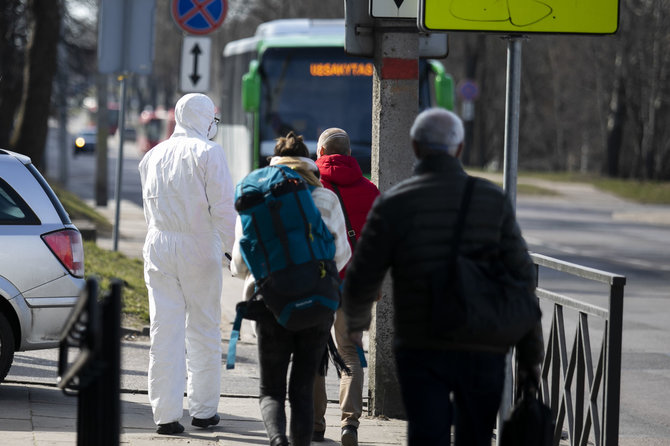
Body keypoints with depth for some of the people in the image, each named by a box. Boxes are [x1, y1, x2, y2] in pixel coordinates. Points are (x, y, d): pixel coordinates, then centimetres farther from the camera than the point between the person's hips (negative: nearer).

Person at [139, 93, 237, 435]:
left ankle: (166, 414, -1)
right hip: (199, 247, -4)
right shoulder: (208, 153, -6)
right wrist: (234, 249, -6)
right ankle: (203, 410, 13)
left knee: (164, 330, 2)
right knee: (203, 330, 7)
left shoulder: (153, 156, 13)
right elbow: (223, 208, -11)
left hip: (158, 246, 4)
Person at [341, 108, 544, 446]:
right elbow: (521, 278, -1)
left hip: (421, 351, -2)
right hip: (483, 351, 2)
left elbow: (361, 281, -1)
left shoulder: (393, 204, -5)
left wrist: (355, 321, 22)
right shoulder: (493, 199, 1)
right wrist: (530, 353, 6)